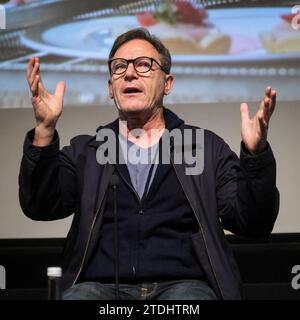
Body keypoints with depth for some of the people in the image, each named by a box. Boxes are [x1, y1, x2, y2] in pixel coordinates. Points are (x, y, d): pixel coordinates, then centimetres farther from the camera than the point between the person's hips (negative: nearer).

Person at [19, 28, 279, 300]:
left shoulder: (207, 148, 15)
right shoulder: (84, 152, 19)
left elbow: (252, 224, 5)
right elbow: (40, 207, 2)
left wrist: (255, 154, -13)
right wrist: (45, 132, -13)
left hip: (183, 285, 0)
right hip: (101, 286, 1)